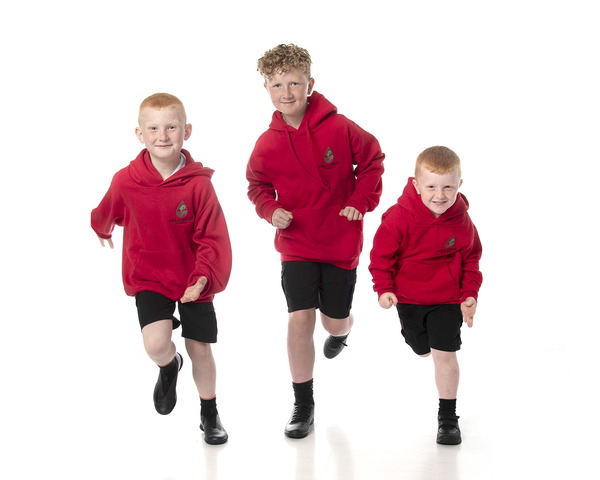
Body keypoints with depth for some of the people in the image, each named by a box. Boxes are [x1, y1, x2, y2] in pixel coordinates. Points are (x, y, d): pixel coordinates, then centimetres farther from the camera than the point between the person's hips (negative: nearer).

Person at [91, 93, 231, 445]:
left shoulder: (198, 183, -15)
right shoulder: (125, 181, -12)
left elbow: (213, 238, -14)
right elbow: (107, 215, 12)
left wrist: (205, 278, -28)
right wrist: (103, 231, 32)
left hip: (194, 281, 0)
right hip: (148, 278, 0)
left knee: (201, 349, 8)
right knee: (156, 343, -20)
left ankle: (209, 413, 34)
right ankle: (169, 367, 18)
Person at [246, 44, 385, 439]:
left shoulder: (339, 128, -12)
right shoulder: (268, 144, -8)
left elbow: (372, 160, 3)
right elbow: (258, 185, 8)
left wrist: (361, 201, -5)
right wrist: (271, 210, -11)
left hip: (342, 240, 0)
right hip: (296, 244, 0)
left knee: (334, 319, 11)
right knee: (299, 318, -9)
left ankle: (341, 332, 53)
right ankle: (303, 405, 4)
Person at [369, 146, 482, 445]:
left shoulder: (462, 222, -15)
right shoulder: (400, 217, -23)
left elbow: (471, 259, 0)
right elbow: (382, 253, -12)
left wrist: (470, 294, -6)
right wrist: (384, 288, -20)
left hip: (448, 299, -1)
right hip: (408, 297, 1)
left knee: (444, 353, -6)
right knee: (423, 351, 19)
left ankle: (447, 416, 7)